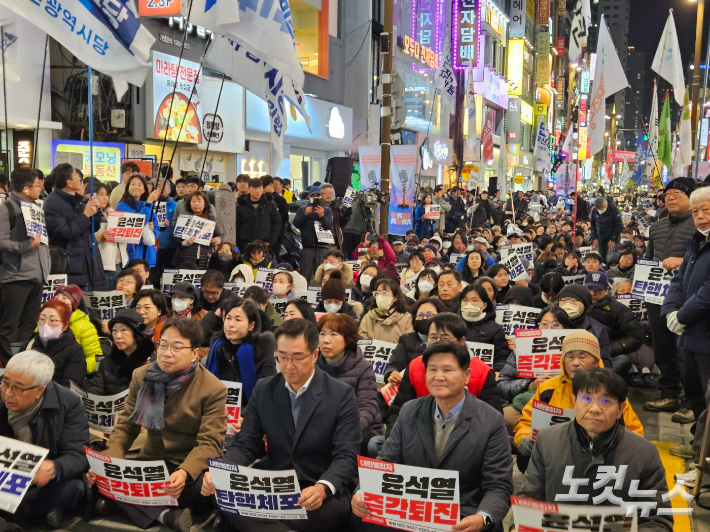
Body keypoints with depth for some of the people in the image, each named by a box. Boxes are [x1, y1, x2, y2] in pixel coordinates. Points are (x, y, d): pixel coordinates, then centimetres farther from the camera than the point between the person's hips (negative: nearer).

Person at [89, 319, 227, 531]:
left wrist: (185, 473, -37)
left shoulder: (213, 389, -13)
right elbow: (126, 426, 3)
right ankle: (165, 514, -28)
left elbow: (210, 443, -17)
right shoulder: (142, 376, 1)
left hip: (192, 467, -3)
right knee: (103, 478, -24)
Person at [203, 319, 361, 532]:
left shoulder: (341, 394, -6)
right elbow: (245, 444, 4)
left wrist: (323, 488, -33)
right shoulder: (263, 390, 5)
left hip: (322, 490, -1)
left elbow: (346, 456, -11)